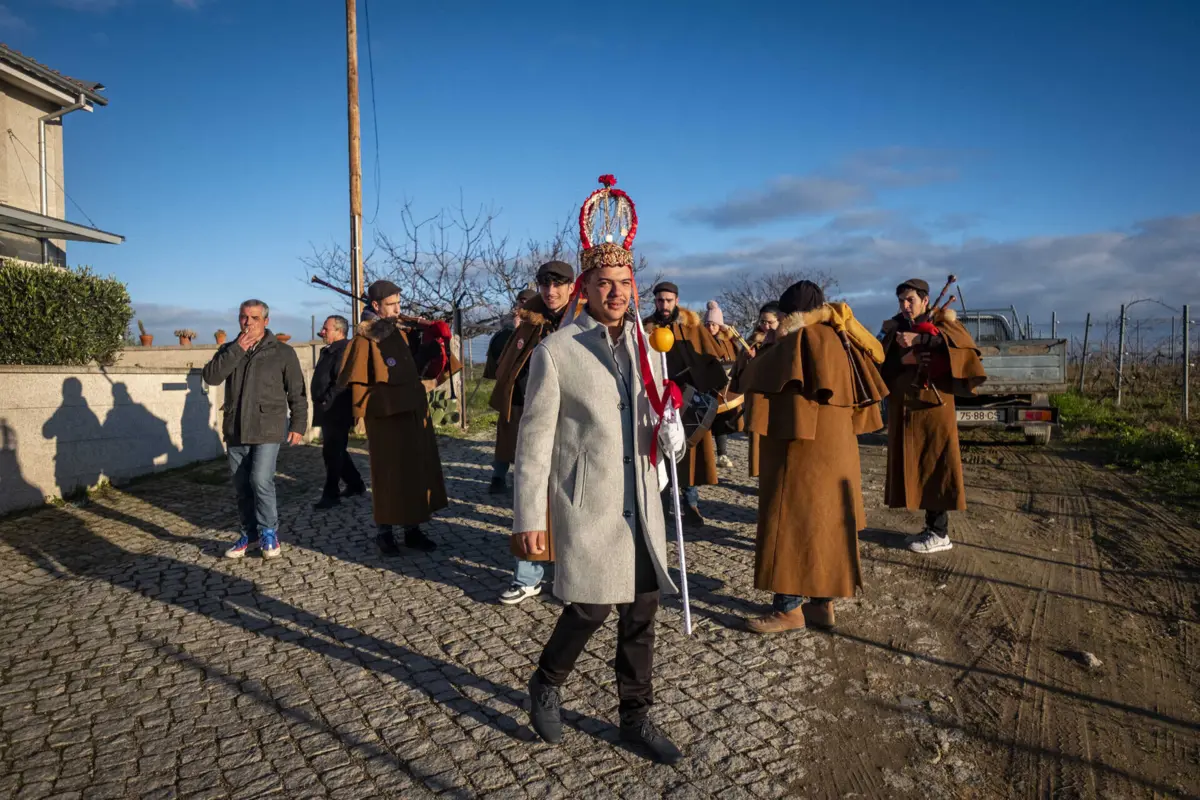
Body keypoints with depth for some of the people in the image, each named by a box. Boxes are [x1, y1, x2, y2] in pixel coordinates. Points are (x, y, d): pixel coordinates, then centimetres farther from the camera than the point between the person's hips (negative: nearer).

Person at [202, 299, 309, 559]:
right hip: (235, 430, 4)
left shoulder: (282, 352, 2)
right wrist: (237, 350, -12)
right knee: (241, 486, 9)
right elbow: (211, 376, -6)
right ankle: (249, 533, 25)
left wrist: (298, 424, -4)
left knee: (260, 480, -16)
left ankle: (268, 532, 3)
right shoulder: (229, 350, 12)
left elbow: (297, 392, 2)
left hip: (268, 429, -4)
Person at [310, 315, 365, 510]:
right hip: (329, 411, 10)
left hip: (337, 412, -10)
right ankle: (355, 484, 27)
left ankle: (331, 494, 5)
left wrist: (325, 401, -22)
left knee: (332, 453, -4)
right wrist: (320, 403, 16)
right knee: (335, 451, 17)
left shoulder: (344, 350, -16)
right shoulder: (328, 350, 17)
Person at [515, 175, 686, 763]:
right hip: (586, 501, -5)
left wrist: (670, 434, -6)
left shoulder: (648, 348, 8)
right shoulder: (555, 352, -8)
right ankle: (546, 683, 27)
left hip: (640, 501, 5)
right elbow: (534, 440, -7)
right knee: (592, 605, -5)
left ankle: (636, 718, 28)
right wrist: (528, 516, -8)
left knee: (641, 609, 10)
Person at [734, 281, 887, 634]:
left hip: (802, 446, -9)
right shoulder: (838, 340, 10)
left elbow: (750, 378, -12)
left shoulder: (801, 339, -13)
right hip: (834, 445, 9)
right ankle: (822, 602, 20)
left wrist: (769, 345, 6)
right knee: (824, 524, 13)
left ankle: (789, 608, 3)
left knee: (792, 523, -2)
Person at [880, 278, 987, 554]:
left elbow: (963, 339, -23)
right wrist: (904, 359, -17)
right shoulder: (895, 329, 12)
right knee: (915, 467, 7)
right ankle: (931, 526, 18)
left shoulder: (942, 321, -1)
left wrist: (918, 339, -30)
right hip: (904, 409, 5)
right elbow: (882, 364, 2)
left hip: (933, 407, -5)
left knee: (935, 466, -3)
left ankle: (941, 533, 6)